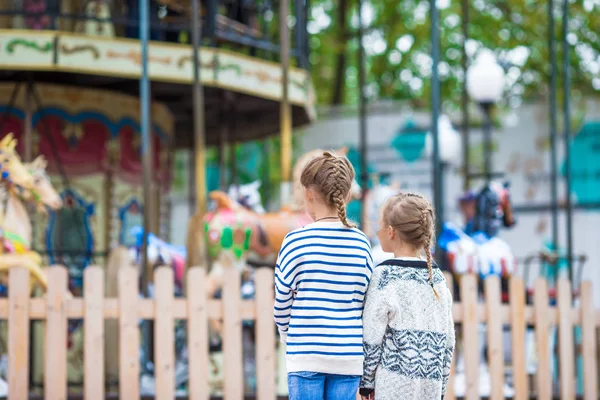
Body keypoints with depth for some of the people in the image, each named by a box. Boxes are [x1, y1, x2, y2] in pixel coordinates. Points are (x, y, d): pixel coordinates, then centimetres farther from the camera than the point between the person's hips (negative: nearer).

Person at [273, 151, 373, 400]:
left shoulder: (296, 241, -8)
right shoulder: (361, 243, 0)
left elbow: (283, 300, -1)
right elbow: (366, 301, 4)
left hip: (306, 354, -3)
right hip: (348, 357, 3)